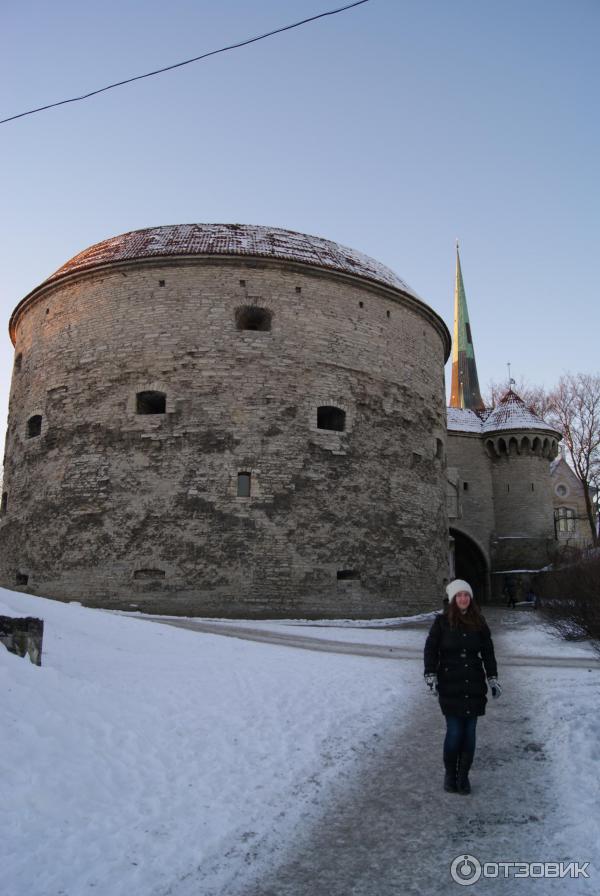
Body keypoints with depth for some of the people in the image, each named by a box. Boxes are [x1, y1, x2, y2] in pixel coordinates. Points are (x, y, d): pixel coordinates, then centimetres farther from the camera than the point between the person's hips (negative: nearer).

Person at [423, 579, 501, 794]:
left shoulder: (479, 623, 5)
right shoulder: (442, 621, -4)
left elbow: (488, 652, 13)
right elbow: (431, 649, -3)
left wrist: (493, 678, 10)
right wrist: (430, 676, -10)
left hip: (474, 685, 3)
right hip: (450, 686, -3)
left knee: (469, 732, 7)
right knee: (454, 732, -2)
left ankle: (464, 775, 21)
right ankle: (450, 774, 18)